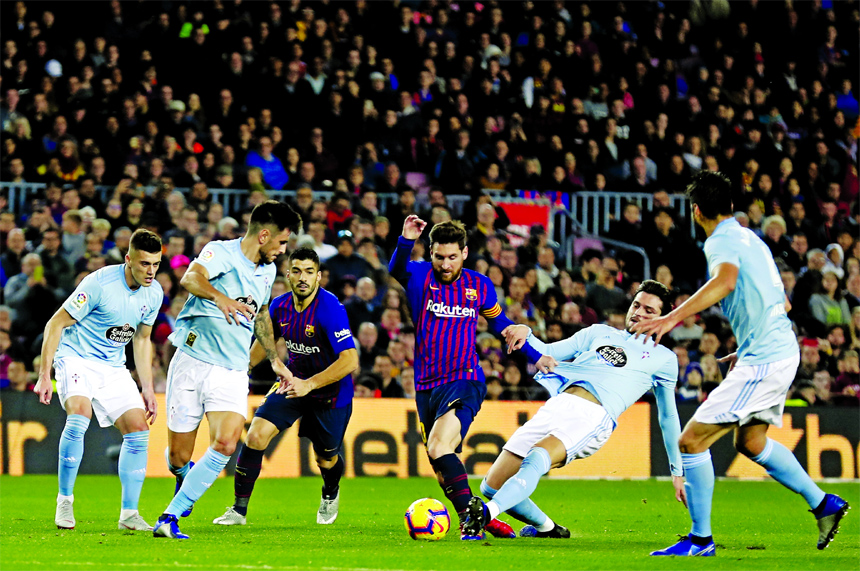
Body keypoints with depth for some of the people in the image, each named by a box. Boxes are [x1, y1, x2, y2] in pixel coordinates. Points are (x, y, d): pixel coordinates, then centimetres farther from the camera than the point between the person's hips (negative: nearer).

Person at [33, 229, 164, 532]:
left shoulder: (154, 293, -2)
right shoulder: (99, 283, -22)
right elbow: (55, 324, -15)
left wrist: (148, 388, 11)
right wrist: (44, 376, -19)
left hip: (113, 367, 6)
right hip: (76, 357, -6)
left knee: (138, 429, -5)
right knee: (78, 415, -30)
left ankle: (129, 513, 3)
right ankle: (65, 501, -18)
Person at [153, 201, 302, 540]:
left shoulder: (267, 271, 14)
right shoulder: (222, 252, -8)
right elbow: (191, 278, -31)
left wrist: (274, 359, 37)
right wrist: (220, 297, -50)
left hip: (233, 372, 5)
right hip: (192, 362, -5)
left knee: (226, 444, -21)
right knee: (178, 457, 0)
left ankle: (171, 518, -17)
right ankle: (185, 475, 39)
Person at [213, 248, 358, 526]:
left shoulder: (330, 309, -28)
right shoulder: (280, 306, -9)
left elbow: (350, 360, -34)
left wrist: (309, 384, -39)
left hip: (331, 391, -4)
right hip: (294, 382, 4)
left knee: (326, 459, 12)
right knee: (256, 435, -16)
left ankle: (331, 494, 51)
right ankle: (239, 509, -5)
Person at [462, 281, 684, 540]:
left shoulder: (663, 358, 21)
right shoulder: (600, 333, 28)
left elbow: (668, 416, 25)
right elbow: (546, 353, 23)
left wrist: (678, 472, 25)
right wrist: (525, 335, 0)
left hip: (594, 417, -5)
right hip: (557, 405, 5)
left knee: (536, 459, -36)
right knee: (492, 487, -3)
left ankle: (487, 513, -58)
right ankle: (548, 529, 20)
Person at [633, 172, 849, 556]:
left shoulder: (722, 240, -11)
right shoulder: (748, 238, 18)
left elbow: (726, 280, -34)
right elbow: (781, 303, 24)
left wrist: (672, 318, -40)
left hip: (762, 362, -10)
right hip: (781, 351, 10)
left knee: (691, 441, -7)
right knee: (750, 441, 28)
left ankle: (700, 539, -3)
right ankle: (823, 504, 30)